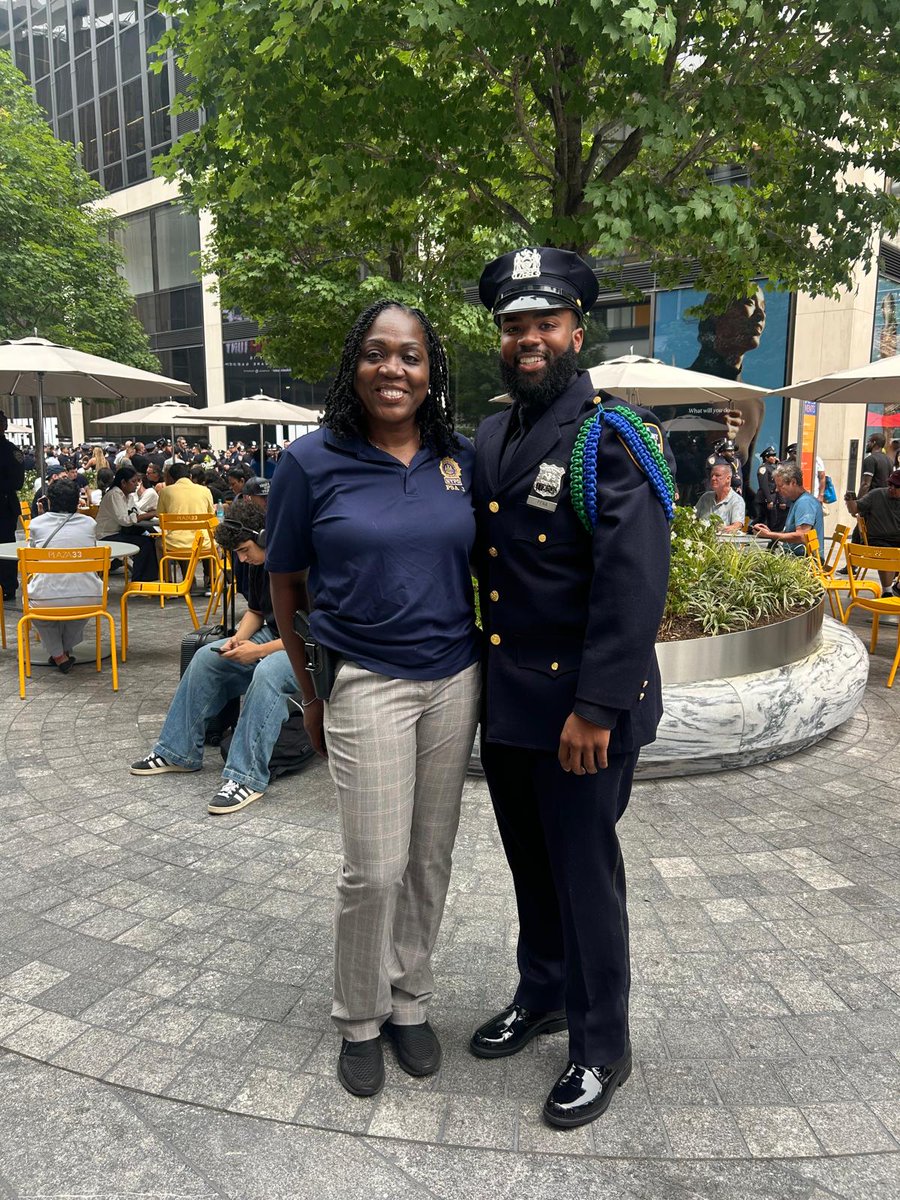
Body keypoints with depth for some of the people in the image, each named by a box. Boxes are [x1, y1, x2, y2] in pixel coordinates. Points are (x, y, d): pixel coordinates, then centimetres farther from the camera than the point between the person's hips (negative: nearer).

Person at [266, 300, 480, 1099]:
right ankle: (359, 1020, 27)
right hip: (365, 684, -3)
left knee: (431, 857, 13)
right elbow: (286, 582, 3)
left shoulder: (462, 459, 2)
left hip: (454, 681, 4)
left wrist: (484, 663, 11)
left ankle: (410, 1000, 35)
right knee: (375, 870, 1)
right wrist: (311, 691, 6)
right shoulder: (312, 462, -6)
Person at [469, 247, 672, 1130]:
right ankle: (543, 994, 43)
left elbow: (634, 584, -19)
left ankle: (601, 1046, 29)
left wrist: (596, 708, -21)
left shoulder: (612, 439, -12)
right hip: (504, 701, 7)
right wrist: (477, 679, 10)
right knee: (530, 861, 21)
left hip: (580, 706, -6)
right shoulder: (489, 439, 10)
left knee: (583, 870, 7)